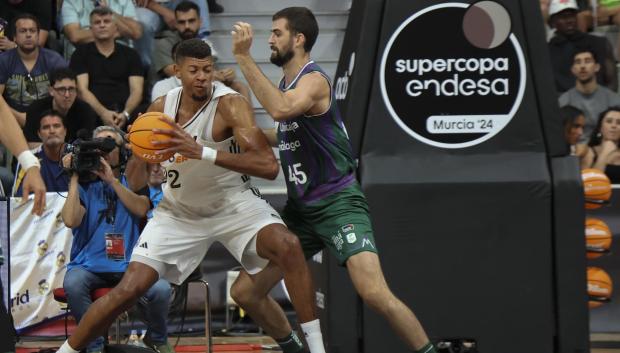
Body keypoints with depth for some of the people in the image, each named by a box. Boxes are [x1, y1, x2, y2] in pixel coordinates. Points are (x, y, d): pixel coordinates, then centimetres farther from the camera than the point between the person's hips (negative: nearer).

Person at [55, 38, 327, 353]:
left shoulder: (229, 104, -23)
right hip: (179, 211, 3)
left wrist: (201, 152, -43)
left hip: (233, 203, -2)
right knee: (128, 289, -9)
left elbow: (268, 166, -36)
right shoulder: (161, 108, -10)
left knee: (287, 246, -30)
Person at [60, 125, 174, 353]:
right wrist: (74, 177, -7)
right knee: (73, 283, -35)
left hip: (129, 264, 1)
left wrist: (112, 180, -14)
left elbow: (141, 209, -9)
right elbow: (71, 220, -10)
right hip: (89, 264, -1)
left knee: (161, 289, -27)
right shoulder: (84, 185, 7)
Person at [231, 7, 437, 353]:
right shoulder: (286, 84, 14)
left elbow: (281, 110, -36)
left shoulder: (314, 79, -14)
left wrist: (244, 57, -32)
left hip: (338, 203, -9)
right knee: (245, 292, 6)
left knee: (375, 293, -25)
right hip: (301, 207, 9)